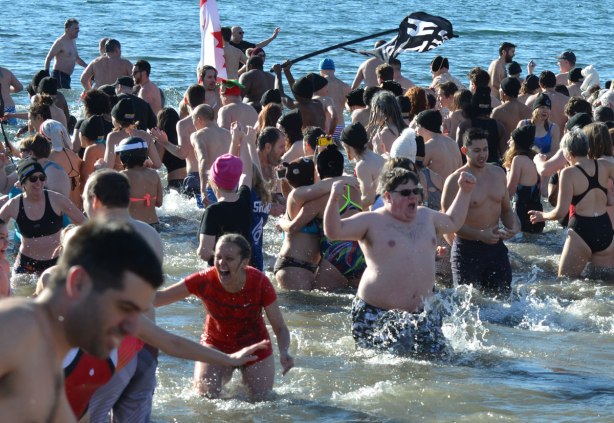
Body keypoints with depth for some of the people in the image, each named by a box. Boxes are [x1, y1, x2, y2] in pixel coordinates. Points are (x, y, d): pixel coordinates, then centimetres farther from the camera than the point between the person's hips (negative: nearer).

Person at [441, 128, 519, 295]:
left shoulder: (498, 173, 9)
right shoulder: (455, 181, -10)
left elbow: (506, 210, 20)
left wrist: (513, 226, -3)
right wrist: (480, 235, -23)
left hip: (496, 246, 5)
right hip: (467, 249, -5)